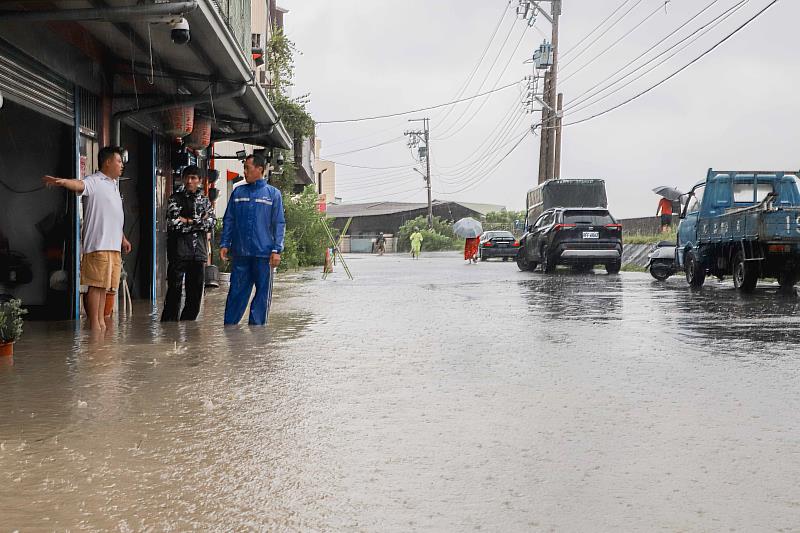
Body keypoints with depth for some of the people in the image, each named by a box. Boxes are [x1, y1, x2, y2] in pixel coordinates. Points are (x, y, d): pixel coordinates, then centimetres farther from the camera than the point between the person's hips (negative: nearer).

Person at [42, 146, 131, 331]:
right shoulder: (94, 181, -6)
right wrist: (62, 182, -51)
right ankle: (94, 325, -6)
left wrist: (122, 238, 31)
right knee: (96, 285, -8)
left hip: (113, 246, 9)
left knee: (105, 285, 11)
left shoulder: (113, 184, 22)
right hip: (98, 244, -8)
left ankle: (101, 321, 16)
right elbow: (79, 185, -29)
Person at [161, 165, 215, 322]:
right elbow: (173, 222, -11)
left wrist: (187, 221, -8)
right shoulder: (176, 198, 4)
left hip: (199, 252, 4)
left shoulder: (204, 200, 14)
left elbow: (211, 222, -1)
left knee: (196, 292, 6)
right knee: (174, 290, -5)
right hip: (179, 252, -4)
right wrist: (198, 221, -5)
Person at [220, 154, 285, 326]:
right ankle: (229, 324, 7)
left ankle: (256, 325, 11)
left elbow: (279, 224, 1)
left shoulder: (273, 193, 4)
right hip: (240, 252, 2)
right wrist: (224, 244, 4)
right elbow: (228, 220, 13)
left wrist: (277, 250, -7)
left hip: (263, 253, -2)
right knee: (237, 290, 3)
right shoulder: (238, 192, 11)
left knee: (263, 292, 3)